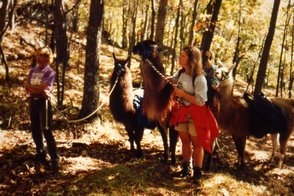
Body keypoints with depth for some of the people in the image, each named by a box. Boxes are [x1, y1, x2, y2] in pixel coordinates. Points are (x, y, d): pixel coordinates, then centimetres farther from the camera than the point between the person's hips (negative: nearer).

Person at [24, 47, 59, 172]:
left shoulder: (49, 72, -5)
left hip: (43, 102, -6)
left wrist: (30, 86, -4)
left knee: (47, 132, -9)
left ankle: (55, 161, -4)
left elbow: (42, 88, -16)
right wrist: (39, 90, -12)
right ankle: (41, 159, 20)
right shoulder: (33, 70, 13)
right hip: (33, 102, 7)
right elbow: (27, 89, 4)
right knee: (35, 132, 9)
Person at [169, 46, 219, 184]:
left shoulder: (199, 79, -22)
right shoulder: (181, 73, 1)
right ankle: (186, 168, 31)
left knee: (196, 143, 6)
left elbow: (200, 101, -25)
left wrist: (182, 94, -23)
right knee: (185, 141, 16)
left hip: (195, 114, -7)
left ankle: (197, 173, 18)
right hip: (181, 112, 7)